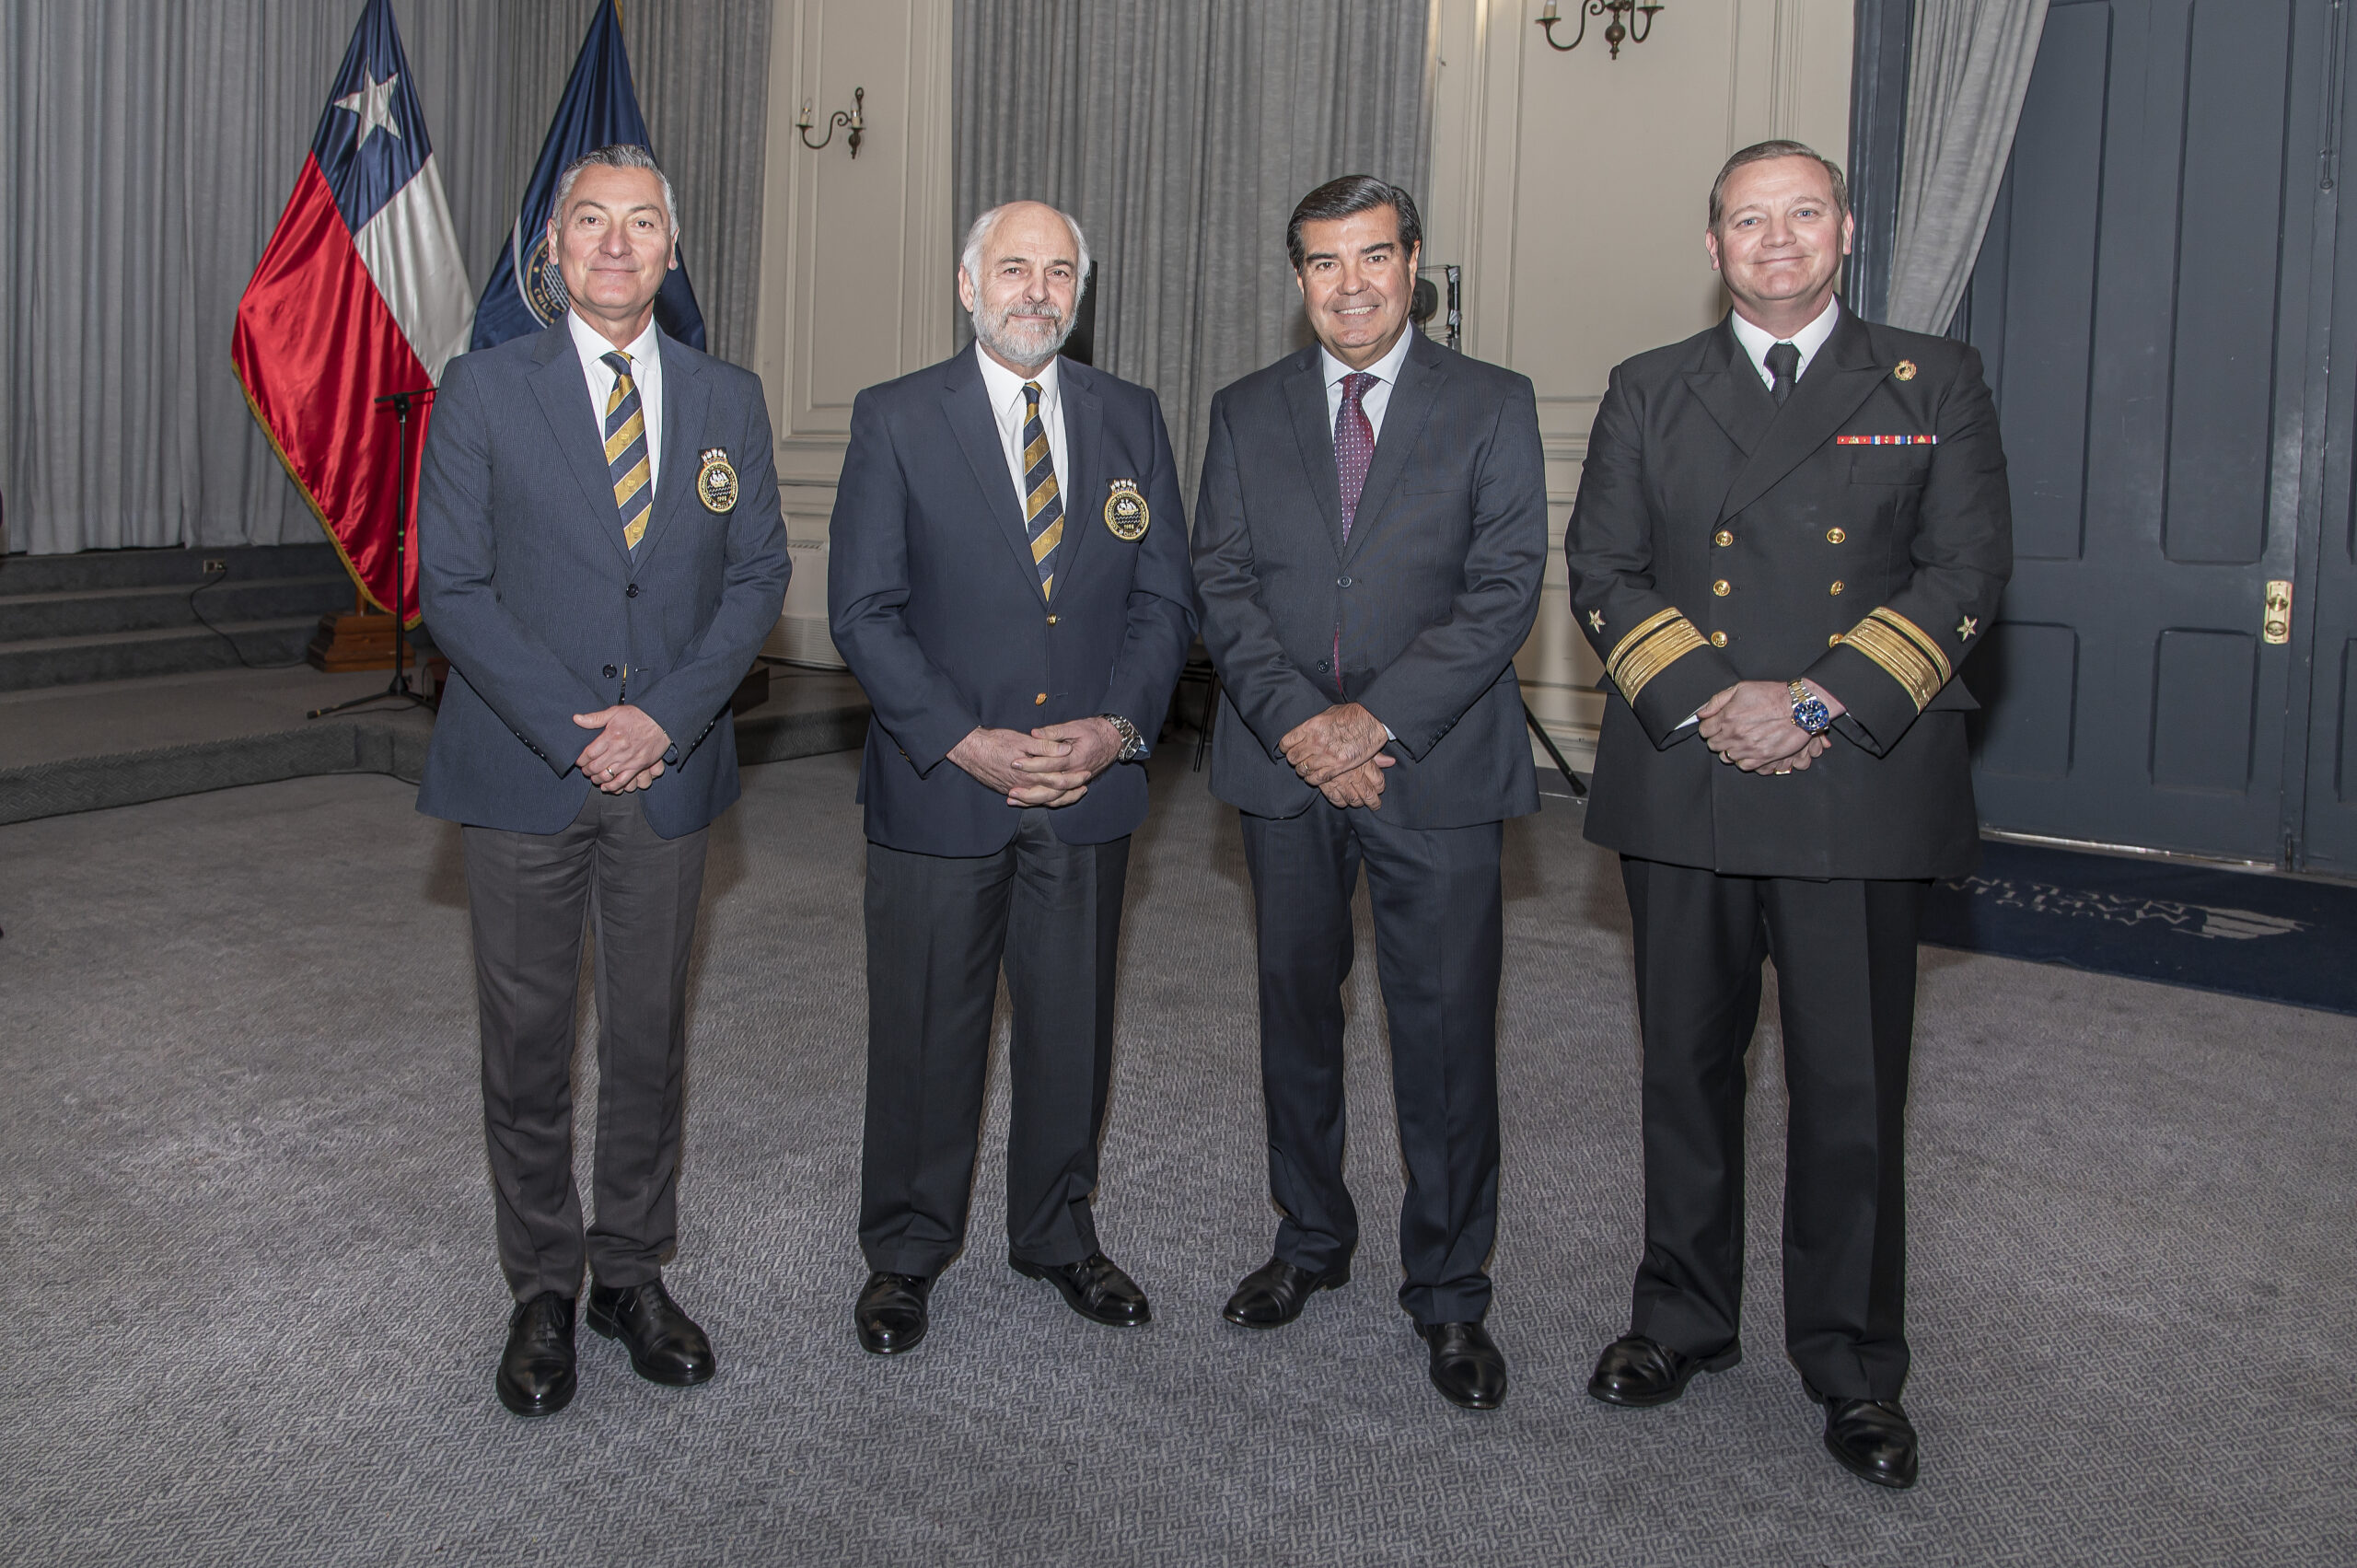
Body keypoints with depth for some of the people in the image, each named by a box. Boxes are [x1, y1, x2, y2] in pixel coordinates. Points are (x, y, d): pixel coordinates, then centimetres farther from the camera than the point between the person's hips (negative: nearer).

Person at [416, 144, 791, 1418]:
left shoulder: (727, 401, 7)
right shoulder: (486, 391, 0)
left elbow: (757, 575, 4)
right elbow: (451, 585, -5)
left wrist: (665, 716, -10)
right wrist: (571, 731, -13)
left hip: (668, 772, 2)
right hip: (521, 772, -2)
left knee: (651, 1034, 10)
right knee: (526, 1040, 6)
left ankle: (635, 1274, 26)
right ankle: (543, 1291, 22)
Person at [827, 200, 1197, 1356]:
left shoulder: (1130, 419, 7)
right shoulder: (896, 419, -2)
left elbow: (1164, 598, 6)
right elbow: (864, 611, -6)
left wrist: (1117, 727, -10)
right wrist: (965, 741, -16)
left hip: (1091, 785, 3)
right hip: (940, 785, -2)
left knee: (1073, 1024, 14)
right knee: (924, 1032, 8)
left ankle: (1058, 1232, 34)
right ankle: (905, 1252, 28)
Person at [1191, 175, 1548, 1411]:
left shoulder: (1492, 406, 3)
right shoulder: (1246, 413, 10)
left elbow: (1505, 589, -6)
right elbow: (1222, 585, 3)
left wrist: (1378, 718, -15)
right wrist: (1297, 721, -11)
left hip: (1437, 768, -2)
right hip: (1284, 765, 3)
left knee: (1446, 1032, 0)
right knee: (1296, 1011, 13)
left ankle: (1448, 1293, 15)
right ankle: (1310, 1240, 31)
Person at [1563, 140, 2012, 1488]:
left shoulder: (1934, 385, 7)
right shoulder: (1650, 392, 11)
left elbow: (1966, 570, -2)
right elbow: (1604, 571, 3)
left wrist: (1819, 702, -14)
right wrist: (1703, 700, -12)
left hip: (1860, 790, -1)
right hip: (1683, 784, 2)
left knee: (1855, 1089, 4)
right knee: (1688, 1065, 12)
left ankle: (1854, 1364, 22)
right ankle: (1684, 1317, 30)